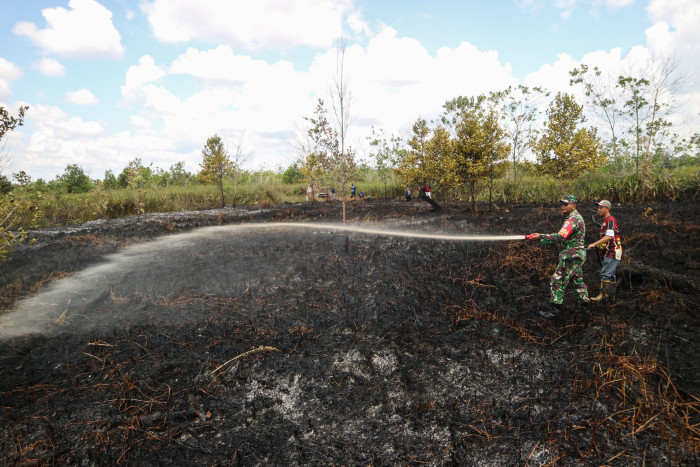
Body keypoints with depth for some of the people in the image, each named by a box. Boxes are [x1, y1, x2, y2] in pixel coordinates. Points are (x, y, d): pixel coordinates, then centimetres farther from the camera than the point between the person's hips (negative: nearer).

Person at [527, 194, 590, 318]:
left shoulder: (573, 219, -19)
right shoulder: (576, 217, 15)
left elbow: (560, 237, -27)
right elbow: (563, 237, 16)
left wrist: (540, 236, -26)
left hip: (571, 256, -11)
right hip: (577, 255, 11)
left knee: (558, 281, -8)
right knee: (577, 278, 24)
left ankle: (554, 309, -5)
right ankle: (584, 299, 37)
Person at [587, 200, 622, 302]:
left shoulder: (611, 220, -13)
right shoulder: (605, 221, 20)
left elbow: (609, 236, -26)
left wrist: (594, 244, -27)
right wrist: (599, 246, 18)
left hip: (612, 253, -11)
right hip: (608, 253, 11)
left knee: (605, 274, -13)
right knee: (611, 275, 13)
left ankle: (603, 295, -14)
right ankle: (611, 296, 18)